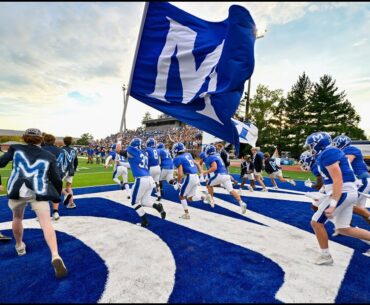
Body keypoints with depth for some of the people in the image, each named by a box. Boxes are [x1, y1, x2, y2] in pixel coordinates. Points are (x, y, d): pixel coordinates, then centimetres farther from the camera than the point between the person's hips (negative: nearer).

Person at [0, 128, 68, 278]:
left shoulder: (16, 148, 11)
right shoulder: (49, 156, 9)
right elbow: (56, 180, 8)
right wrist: (56, 196, 22)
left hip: (17, 190, 2)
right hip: (39, 193, -2)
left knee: (17, 217, 30)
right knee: (46, 224, -7)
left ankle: (19, 246, 47)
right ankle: (55, 256, -23)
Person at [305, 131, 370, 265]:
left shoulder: (328, 154, -17)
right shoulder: (329, 153, 14)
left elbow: (338, 181, -23)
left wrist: (332, 205, -26)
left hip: (342, 192, -10)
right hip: (347, 193, 10)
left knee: (316, 222, -1)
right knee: (343, 229, 17)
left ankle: (325, 256, 13)